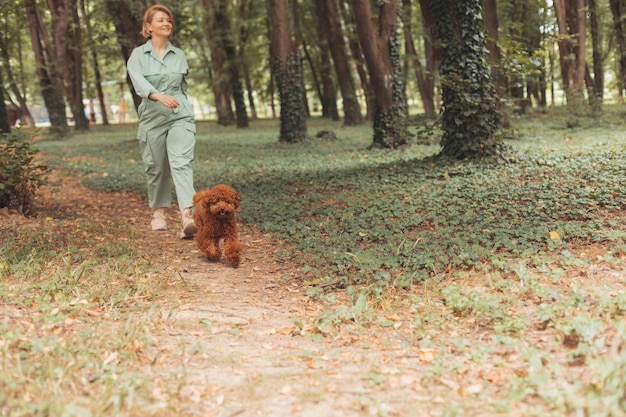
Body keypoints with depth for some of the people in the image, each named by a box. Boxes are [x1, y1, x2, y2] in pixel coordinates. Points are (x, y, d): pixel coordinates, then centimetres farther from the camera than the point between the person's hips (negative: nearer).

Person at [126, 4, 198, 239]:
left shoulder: (179, 55, 10)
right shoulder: (138, 55, 0)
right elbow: (138, 81, -19)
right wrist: (158, 95, -37)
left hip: (180, 116, 1)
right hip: (152, 118, 0)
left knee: (181, 163, -15)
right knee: (156, 168, 8)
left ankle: (187, 216, -28)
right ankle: (158, 212, 28)